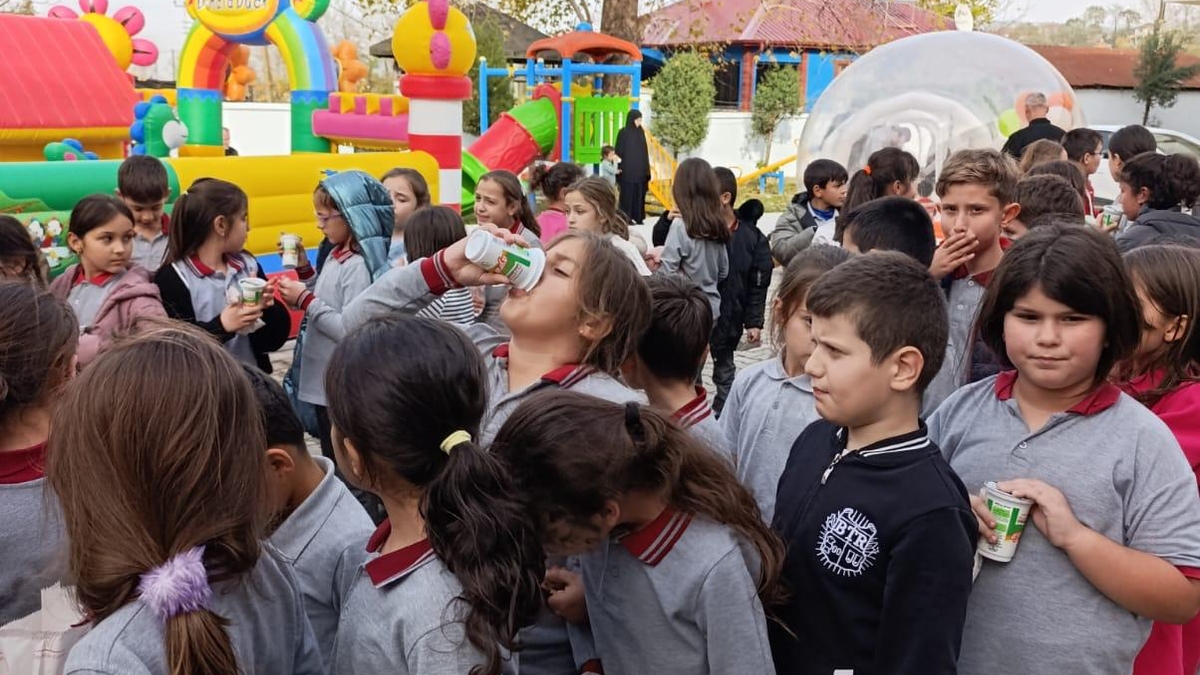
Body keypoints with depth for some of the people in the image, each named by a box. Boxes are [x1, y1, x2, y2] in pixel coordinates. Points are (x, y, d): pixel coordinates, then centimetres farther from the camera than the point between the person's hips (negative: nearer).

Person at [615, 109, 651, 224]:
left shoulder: (641, 132, 11)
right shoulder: (623, 132, -5)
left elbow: (644, 152, 13)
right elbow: (619, 151, -7)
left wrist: (646, 170, 9)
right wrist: (619, 169, -15)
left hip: (639, 169, 6)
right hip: (627, 169, -6)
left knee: (639, 193, 5)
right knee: (627, 194, -4)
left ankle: (638, 217, 10)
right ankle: (626, 218, -1)